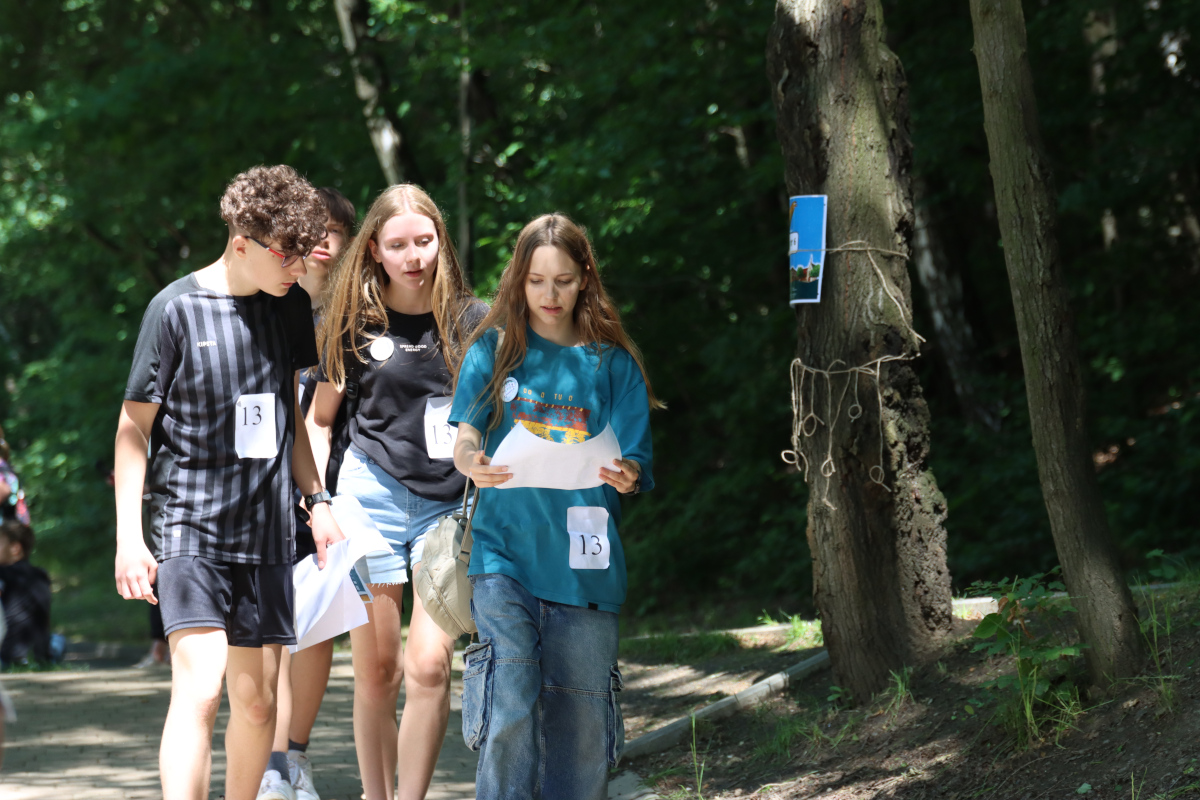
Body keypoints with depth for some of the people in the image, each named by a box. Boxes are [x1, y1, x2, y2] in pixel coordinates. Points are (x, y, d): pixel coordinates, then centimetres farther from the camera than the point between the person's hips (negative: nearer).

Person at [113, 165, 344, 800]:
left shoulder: (290, 306, 8)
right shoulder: (177, 308, -9)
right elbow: (133, 426, -5)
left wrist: (317, 498, 15)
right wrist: (129, 536, -11)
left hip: (265, 528, 6)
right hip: (189, 526, -5)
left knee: (257, 699, 7)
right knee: (200, 684, -20)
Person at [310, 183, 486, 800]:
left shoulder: (471, 321, 2)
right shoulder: (354, 323, 3)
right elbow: (318, 419, 12)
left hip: (452, 503, -1)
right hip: (372, 494, 1)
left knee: (429, 664, -12)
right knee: (376, 671, 4)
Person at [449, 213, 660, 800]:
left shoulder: (613, 364, 9)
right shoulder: (495, 351, 8)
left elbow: (633, 461, 4)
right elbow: (464, 439, -1)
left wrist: (628, 478, -21)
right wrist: (472, 462, -26)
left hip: (584, 565, 2)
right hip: (505, 556, -1)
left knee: (580, 724, 3)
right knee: (510, 713, -15)